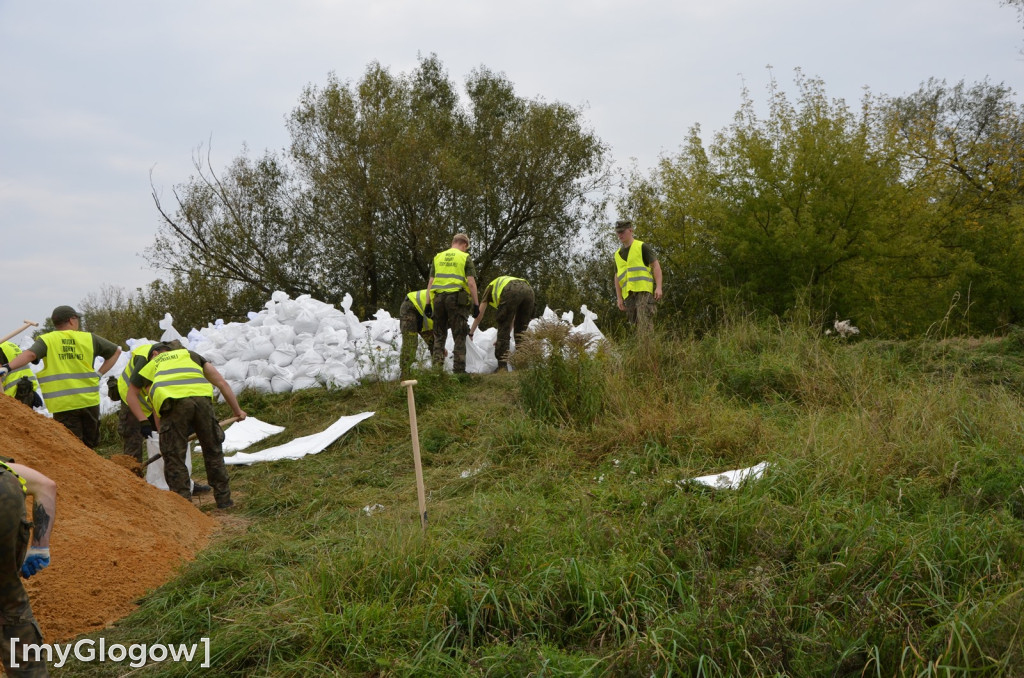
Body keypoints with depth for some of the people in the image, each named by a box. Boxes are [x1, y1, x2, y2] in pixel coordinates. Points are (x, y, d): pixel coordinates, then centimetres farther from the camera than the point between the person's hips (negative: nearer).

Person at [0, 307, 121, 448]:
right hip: (90, 401, 2)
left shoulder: (47, 340, -1)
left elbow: (30, 354, -19)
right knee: (89, 446, 18)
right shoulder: (89, 338, 7)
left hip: (63, 404, -2)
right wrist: (99, 374, 12)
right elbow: (116, 351, 15)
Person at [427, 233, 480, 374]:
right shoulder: (465, 258, 3)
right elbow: (471, 283, -6)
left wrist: (428, 303, 12)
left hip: (438, 298, 4)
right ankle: (459, 370, 2)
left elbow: (430, 282, 11)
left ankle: (437, 367, 11)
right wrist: (476, 303, -3)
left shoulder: (437, 257, 15)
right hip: (457, 298, -4)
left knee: (439, 336, 14)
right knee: (459, 336, 3)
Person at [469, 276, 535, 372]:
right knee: (521, 330, 18)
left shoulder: (490, 288, 36)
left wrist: (470, 333, 44)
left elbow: (479, 316, 35)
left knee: (503, 329, 6)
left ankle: (502, 366, 3)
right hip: (528, 289, 5)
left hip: (510, 292, -4)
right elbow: (512, 318, 47)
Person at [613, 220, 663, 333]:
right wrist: (619, 298, 14)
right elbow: (617, 277, 22)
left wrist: (658, 287, -12)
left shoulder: (642, 247, 5)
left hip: (644, 290, -6)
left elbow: (656, 265, -1)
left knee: (644, 323, -16)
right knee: (635, 324, 3)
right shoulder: (618, 254, 21)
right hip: (628, 294, 6)